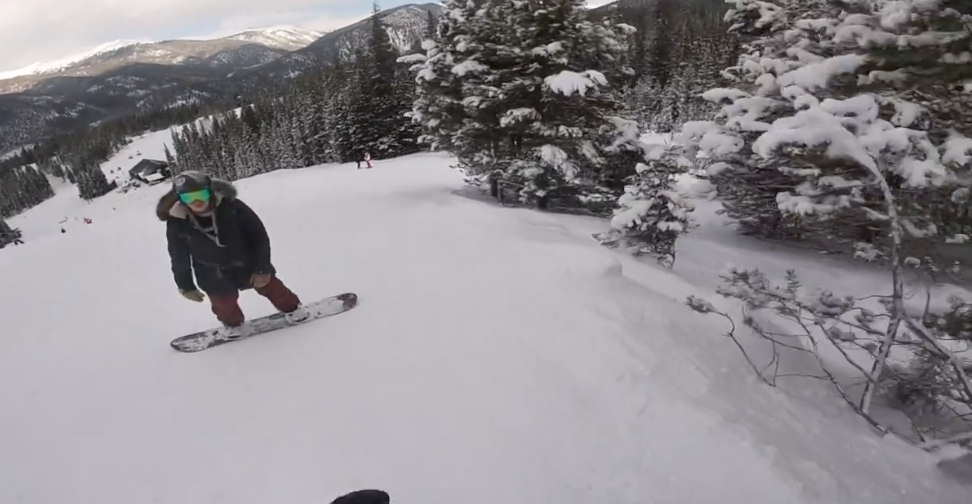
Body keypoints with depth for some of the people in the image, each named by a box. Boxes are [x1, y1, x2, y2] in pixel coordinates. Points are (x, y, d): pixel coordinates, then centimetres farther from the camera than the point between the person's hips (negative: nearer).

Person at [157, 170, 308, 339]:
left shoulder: (230, 206, -28)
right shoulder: (177, 223, -20)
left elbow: (259, 236, -18)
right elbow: (179, 258, -4)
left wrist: (262, 268, -14)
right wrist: (186, 286, 4)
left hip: (246, 261, -1)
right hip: (213, 273, 1)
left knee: (268, 285, 14)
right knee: (224, 302, 8)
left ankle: (292, 307, 40)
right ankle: (233, 324, 41)